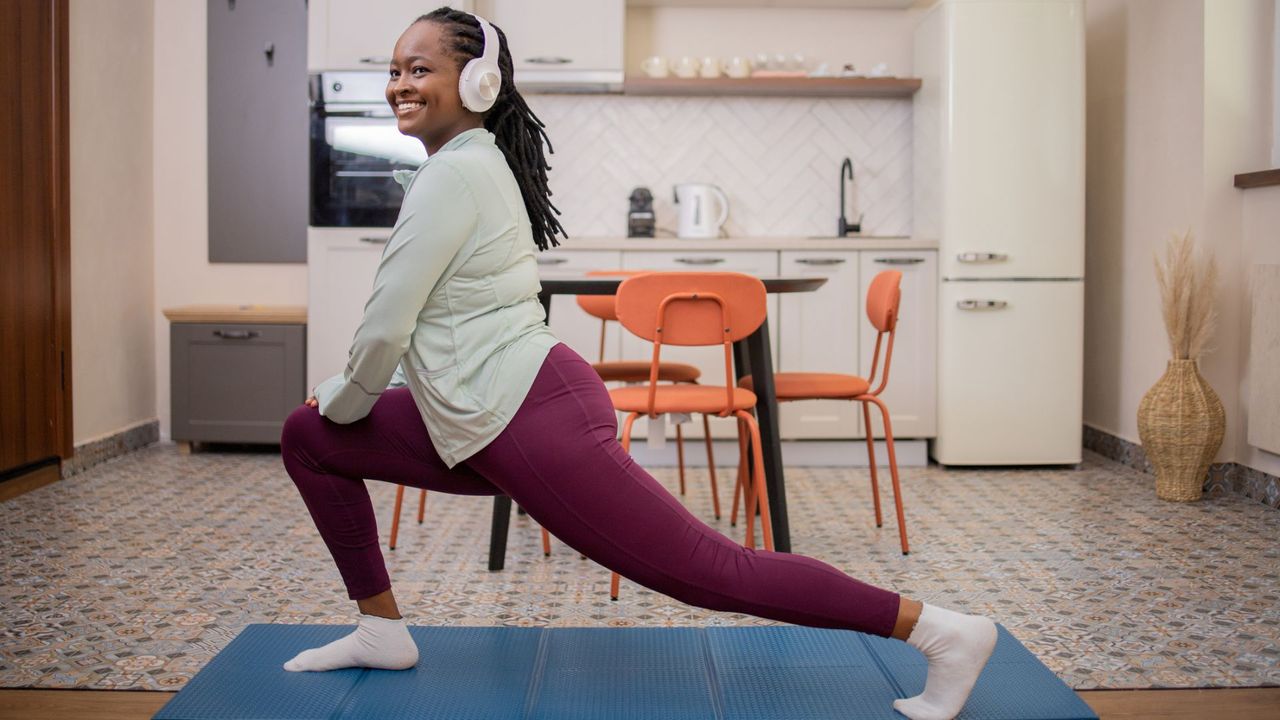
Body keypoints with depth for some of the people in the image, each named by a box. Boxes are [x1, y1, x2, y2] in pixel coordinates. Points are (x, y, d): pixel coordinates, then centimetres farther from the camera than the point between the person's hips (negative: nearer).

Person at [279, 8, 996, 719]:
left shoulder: (451, 174, -12)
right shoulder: (479, 163, 18)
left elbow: (386, 328, -14)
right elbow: (423, 331, 26)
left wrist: (345, 404, 6)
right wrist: (332, 413, 28)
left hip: (531, 421, -11)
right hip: (492, 425, 11)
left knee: (711, 573, -7)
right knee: (307, 437, 15)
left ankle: (944, 631, 1)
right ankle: (381, 630, 22)